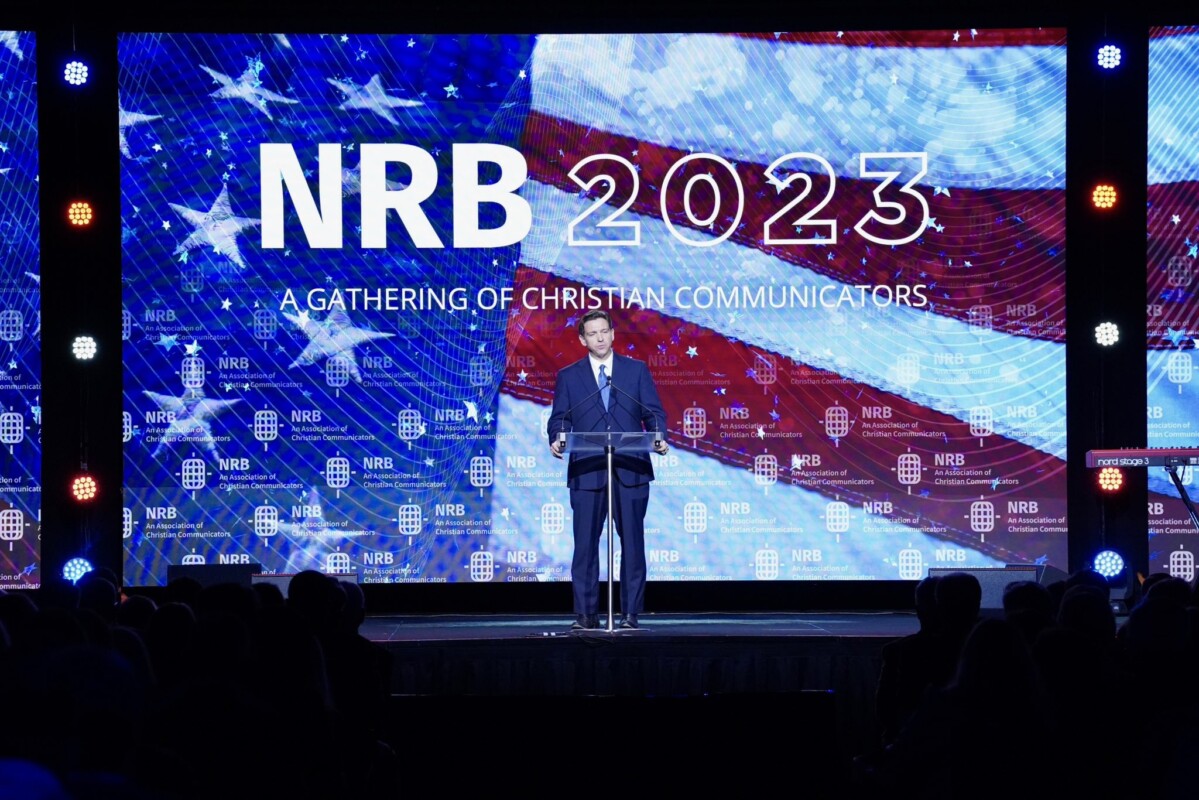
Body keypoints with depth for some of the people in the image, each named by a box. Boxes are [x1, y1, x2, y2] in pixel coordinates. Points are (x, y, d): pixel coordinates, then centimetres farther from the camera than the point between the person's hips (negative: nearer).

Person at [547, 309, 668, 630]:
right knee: (585, 545, -1)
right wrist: (557, 441, -15)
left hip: (631, 470, 0)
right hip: (587, 472, 0)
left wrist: (659, 439, -13)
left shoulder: (637, 370, 10)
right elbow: (559, 419, 6)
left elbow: (654, 412, 6)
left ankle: (630, 614, 6)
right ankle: (586, 614, 5)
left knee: (632, 543, 1)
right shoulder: (568, 376, 11)